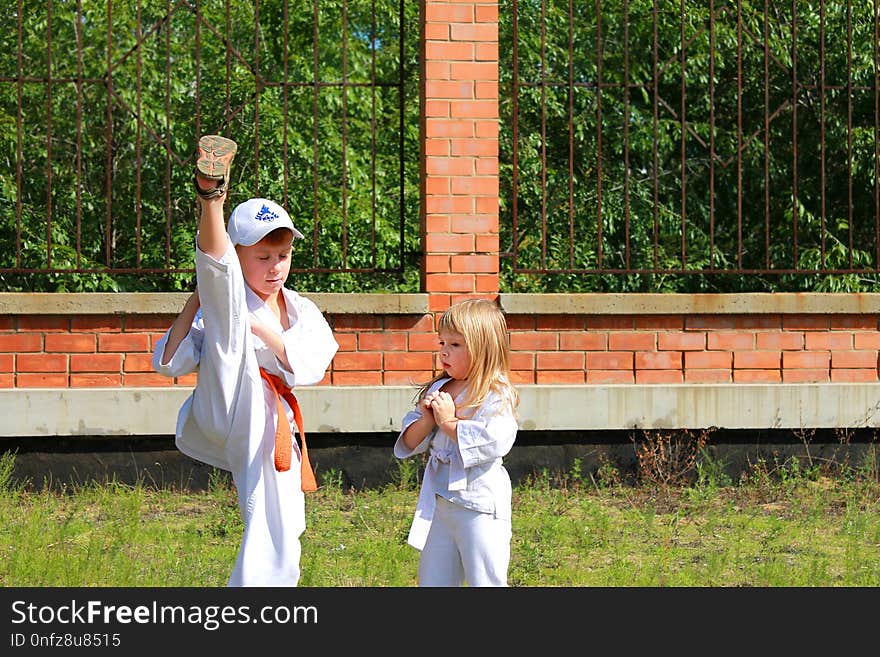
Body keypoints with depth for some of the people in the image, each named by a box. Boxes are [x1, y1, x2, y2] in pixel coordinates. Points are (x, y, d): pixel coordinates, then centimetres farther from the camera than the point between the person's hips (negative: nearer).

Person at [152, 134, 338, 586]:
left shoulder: (302, 312, 15)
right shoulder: (222, 310, 3)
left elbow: (309, 367, -5)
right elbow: (170, 362, -12)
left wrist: (256, 324, -12)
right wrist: (200, 297, -16)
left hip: (271, 436, 6)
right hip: (227, 413, -6)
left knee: (273, 561, 1)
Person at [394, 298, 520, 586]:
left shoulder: (496, 397, -11)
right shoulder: (437, 390, 10)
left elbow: (493, 441, -27)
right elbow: (409, 443, 11)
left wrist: (448, 421, -17)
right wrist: (426, 420, -10)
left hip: (480, 508, -8)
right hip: (438, 505, 8)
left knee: (485, 581, -3)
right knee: (432, 581, 13)